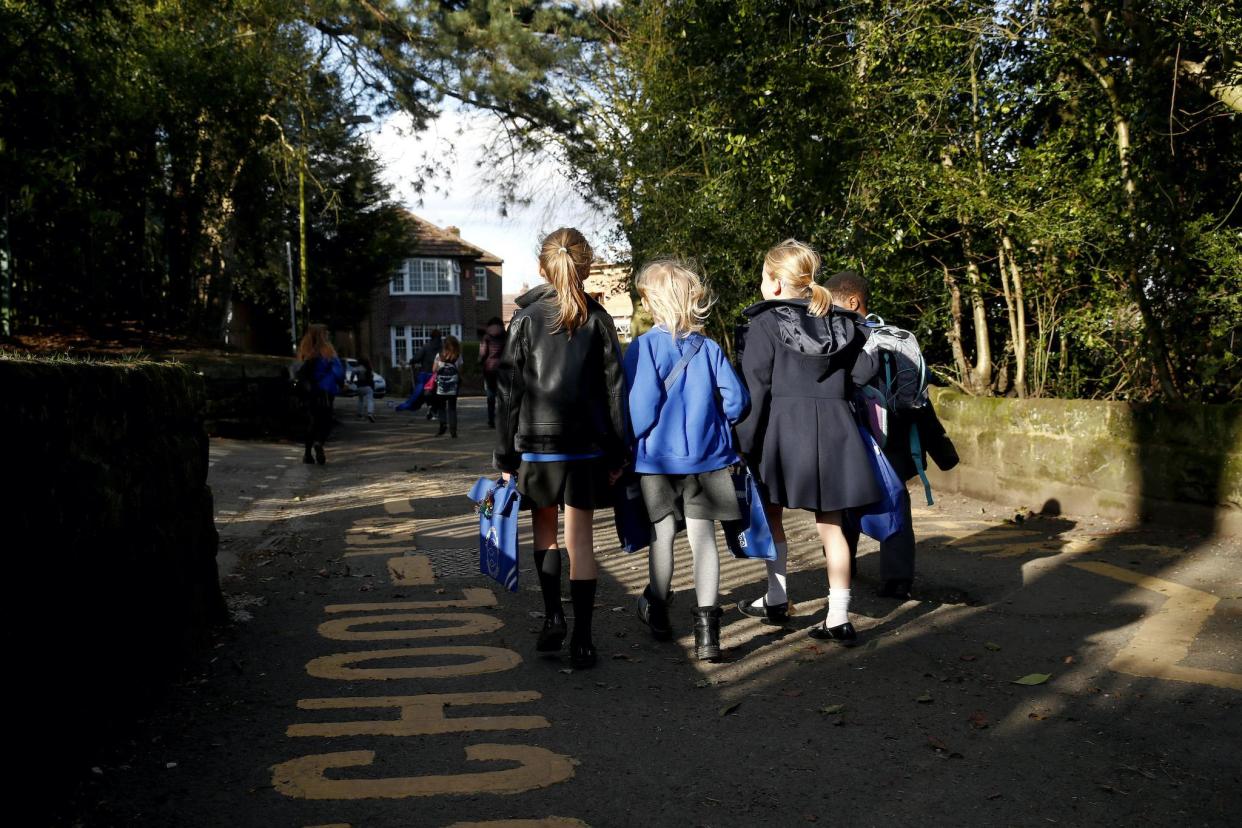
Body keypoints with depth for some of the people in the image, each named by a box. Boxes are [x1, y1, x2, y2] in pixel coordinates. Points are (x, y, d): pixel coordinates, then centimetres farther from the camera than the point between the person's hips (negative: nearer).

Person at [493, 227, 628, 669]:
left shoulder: (526, 319, -1)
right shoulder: (599, 320, 2)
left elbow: (508, 392, -2)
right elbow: (614, 389, 2)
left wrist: (505, 456, 3)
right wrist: (617, 454, 7)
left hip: (536, 442, -1)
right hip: (587, 445, 1)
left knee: (545, 531, 19)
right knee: (581, 540, 4)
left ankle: (553, 616, 9)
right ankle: (581, 639, 6)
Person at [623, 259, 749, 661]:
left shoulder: (644, 346, -12)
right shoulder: (709, 348, 0)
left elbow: (641, 405, -18)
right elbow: (736, 399, -3)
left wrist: (628, 442, -3)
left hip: (657, 457, -2)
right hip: (706, 457, 2)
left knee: (662, 535, 13)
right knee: (702, 536, 3)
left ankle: (658, 611, 32)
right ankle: (706, 626, -3)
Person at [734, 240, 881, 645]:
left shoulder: (766, 323, -7)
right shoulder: (839, 322, 7)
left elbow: (755, 389, -11)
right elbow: (864, 370, 8)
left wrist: (744, 444, -8)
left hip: (783, 430, -4)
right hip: (834, 431, 4)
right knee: (830, 524, 8)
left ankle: (778, 599, 24)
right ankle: (839, 617, 8)